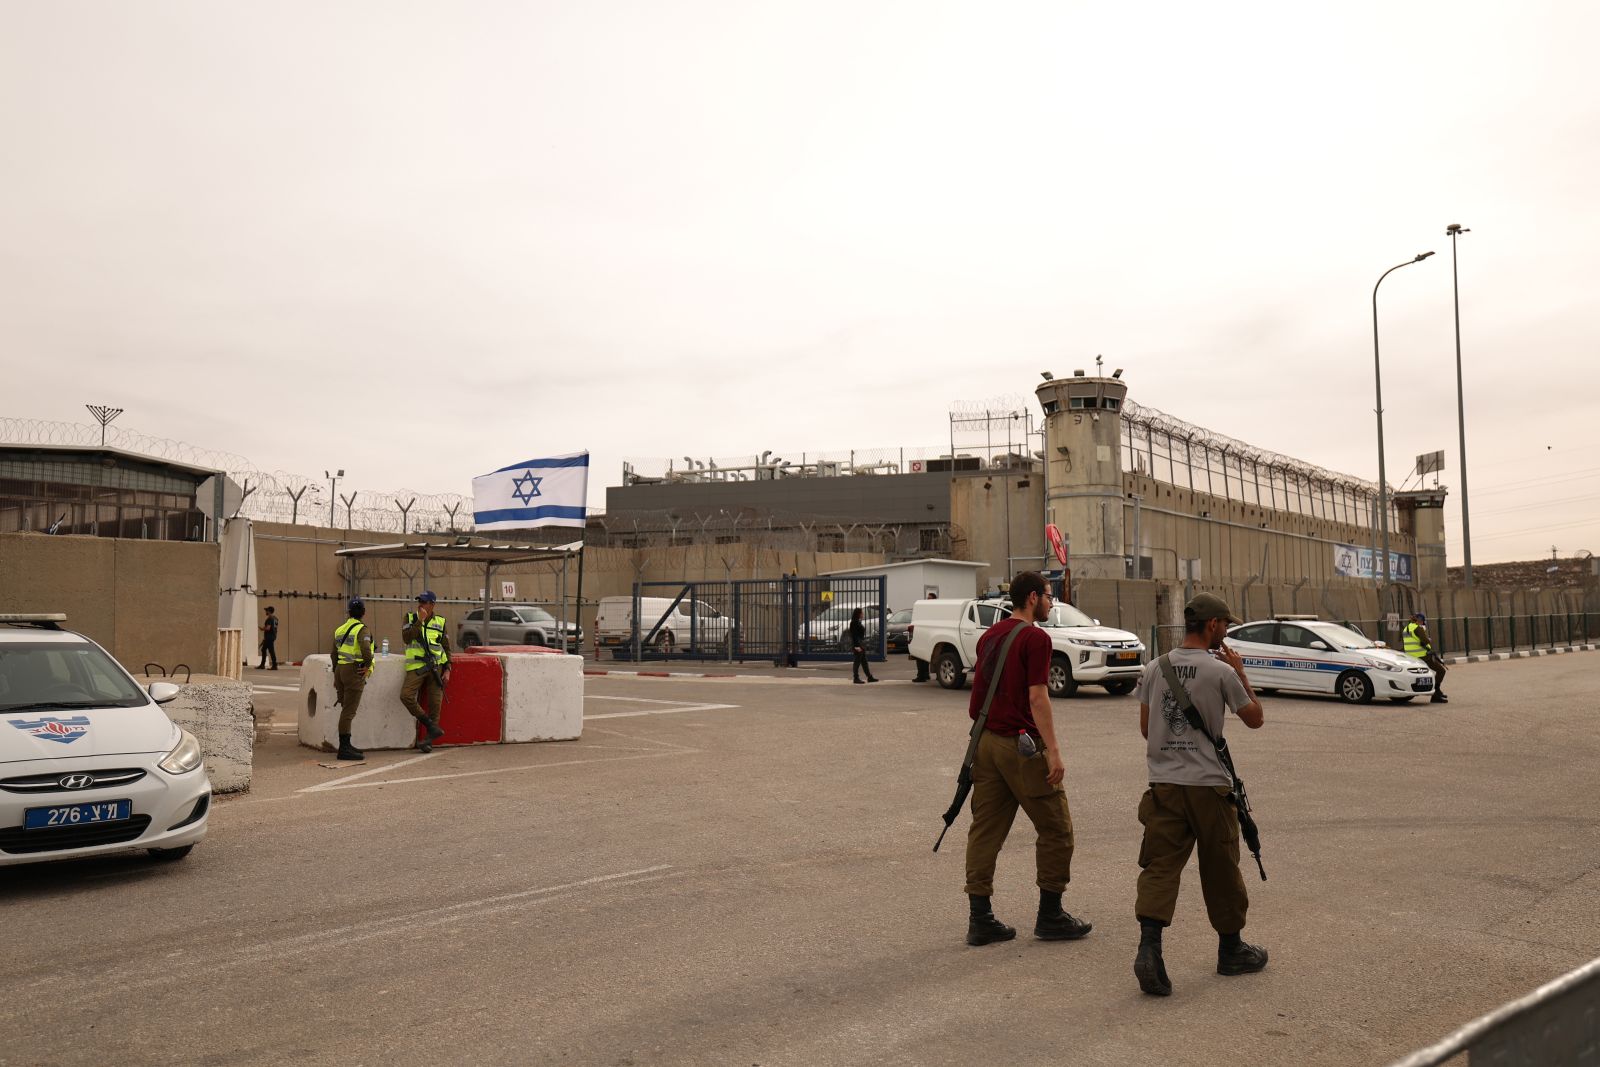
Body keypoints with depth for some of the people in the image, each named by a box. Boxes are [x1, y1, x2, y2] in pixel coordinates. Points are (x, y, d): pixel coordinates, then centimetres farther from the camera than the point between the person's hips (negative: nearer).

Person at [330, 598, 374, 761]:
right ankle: (344, 749, -8)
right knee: (349, 711, -8)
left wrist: (336, 676, 25)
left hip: (341, 670, 8)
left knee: (347, 709, 15)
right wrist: (368, 665, -10)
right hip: (354, 671, -8)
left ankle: (345, 745, 20)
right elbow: (365, 649, -28)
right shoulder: (362, 629, -11)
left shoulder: (340, 629, 14)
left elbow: (334, 654, 18)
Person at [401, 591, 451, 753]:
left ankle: (429, 739, 8)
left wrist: (447, 670, 0)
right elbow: (406, 637, -9)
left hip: (436, 666, 0)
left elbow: (447, 648, 10)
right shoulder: (410, 617, 8)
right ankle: (432, 727, -6)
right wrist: (419, 621, -14)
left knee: (435, 703, -2)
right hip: (416, 667, 0)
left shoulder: (441, 622, 8)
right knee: (406, 695, -19)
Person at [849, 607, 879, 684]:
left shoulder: (858, 622, 15)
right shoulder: (854, 623, -15)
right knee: (857, 661, -4)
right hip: (857, 645, -10)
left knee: (864, 661, 13)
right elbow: (854, 635, -20)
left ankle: (869, 677, 17)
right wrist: (856, 646, -23)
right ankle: (856, 678, 1)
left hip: (861, 644, 10)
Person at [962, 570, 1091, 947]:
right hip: (1021, 745, -8)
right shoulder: (1036, 638, -11)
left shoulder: (989, 635, 14)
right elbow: (1037, 697, -18)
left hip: (986, 742, 8)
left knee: (985, 830, 8)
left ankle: (980, 919, 10)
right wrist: (1054, 752, -18)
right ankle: (1050, 916, 12)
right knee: (1056, 829, 6)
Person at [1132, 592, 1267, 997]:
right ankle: (1231, 949, 29)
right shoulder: (1221, 671, -9)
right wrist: (1241, 673, 11)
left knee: (1159, 867, 1)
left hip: (1164, 784, 3)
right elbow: (1255, 718, 4)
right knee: (1221, 870, 13)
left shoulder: (1153, 670, 5)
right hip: (1209, 785, -3)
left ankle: (1149, 949, -14)